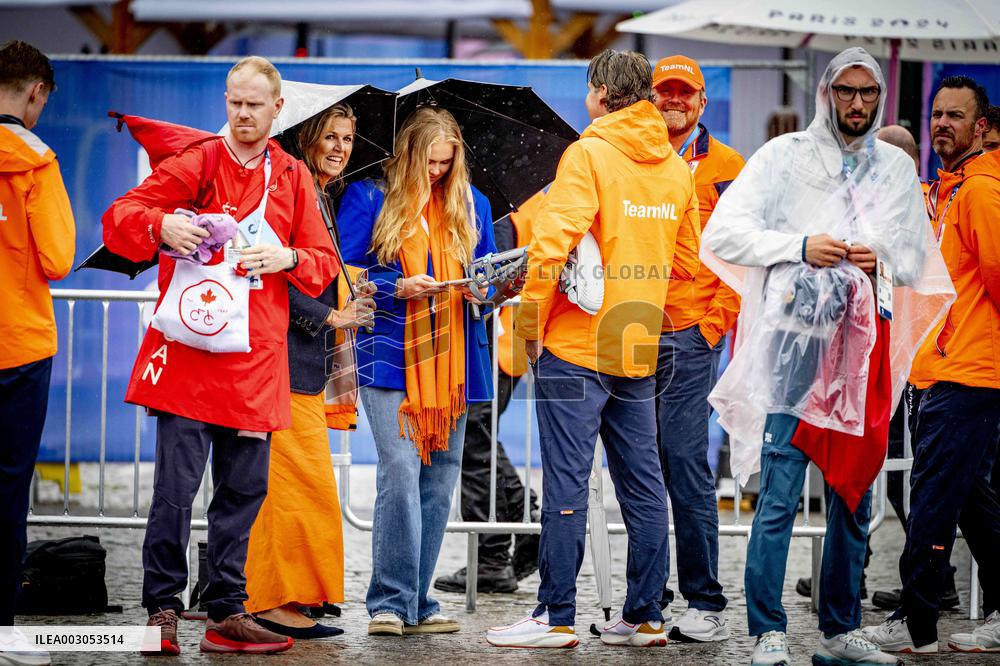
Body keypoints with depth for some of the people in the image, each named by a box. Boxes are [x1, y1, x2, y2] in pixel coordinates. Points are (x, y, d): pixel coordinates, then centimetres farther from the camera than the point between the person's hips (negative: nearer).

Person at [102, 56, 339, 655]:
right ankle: (162, 610, 2)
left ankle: (226, 613, 12)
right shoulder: (193, 164, 4)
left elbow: (325, 263, 14)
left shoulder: (293, 178, 13)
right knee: (177, 484, -7)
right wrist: (159, 226, -19)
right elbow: (119, 219, 2)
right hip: (187, 349, -3)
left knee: (244, 488, 5)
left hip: (256, 357, 3)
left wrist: (289, 258, -8)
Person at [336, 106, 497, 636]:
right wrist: (398, 288, -13)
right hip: (390, 357, -4)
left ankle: (417, 600, 11)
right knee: (400, 469, -15)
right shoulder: (368, 199, 3)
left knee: (440, 476, 3)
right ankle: (391, 602, -10)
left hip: (451, 361, 4)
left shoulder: (471, 204, 14)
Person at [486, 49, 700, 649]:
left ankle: (557, 617, -1)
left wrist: (531, 322, -10)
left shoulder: (589, 154, -10)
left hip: (577, 347, -6)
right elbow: (687, 261, 17)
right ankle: (645, 616, 13)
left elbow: (552, 241, -18)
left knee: (567, 485, -3)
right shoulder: (677, 167, 10)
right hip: (641, 350, 6)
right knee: (643, 485, 9)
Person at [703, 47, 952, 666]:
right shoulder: (785, 156, 4)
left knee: (855, 495, 8)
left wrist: (882, 260, -3)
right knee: (779, 496, -9)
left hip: (865, 345, 4)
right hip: (795, 342, -4)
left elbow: (918, 261, 19)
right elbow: (724, 232, -1)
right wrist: (800, 246, -11)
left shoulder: (897, 169, 15)